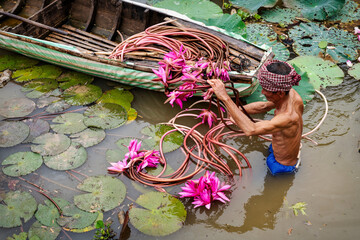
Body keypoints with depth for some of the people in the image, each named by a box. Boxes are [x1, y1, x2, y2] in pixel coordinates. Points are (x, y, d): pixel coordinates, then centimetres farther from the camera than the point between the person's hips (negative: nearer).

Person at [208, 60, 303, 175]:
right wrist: (238, 110, -15)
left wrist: (225, 98, -57)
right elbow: (264, 106, 0)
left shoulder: (288, 117, -44)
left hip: (281, 166, -7)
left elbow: (250, 130, -57)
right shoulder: (291, 93, -19)